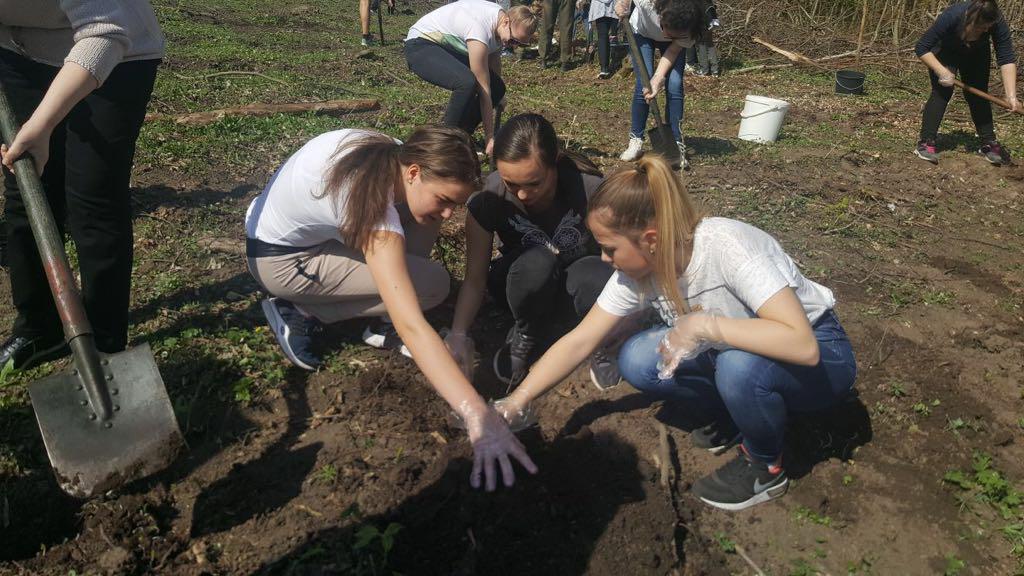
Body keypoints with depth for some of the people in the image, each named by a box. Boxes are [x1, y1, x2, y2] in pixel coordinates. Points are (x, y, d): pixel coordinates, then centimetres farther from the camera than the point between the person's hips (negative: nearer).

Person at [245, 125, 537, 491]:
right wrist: (476, 414, -47)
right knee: (431, 284, -19)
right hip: (279, 259, -8)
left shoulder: (399, 155, -14)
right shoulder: (375, 208, -37)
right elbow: (410, 326, -44)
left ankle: (380, 324, 2)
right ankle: (300, 311, -6)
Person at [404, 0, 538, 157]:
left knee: (497, 88, -5)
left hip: (449, 48, 9)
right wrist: (490, 137, -26)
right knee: (467, 83, -36)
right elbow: (483, 89, -31)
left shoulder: (500, 19, -6)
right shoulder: (481, 28, -33)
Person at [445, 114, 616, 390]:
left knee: (598, 277, -38)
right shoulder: (490, 198, -24)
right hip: (526, 281, 1)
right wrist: (459, 333, -33)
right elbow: (475, 278, -19)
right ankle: (526, 337, -7)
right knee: (537, 262, -37)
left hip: (580, 277, 0)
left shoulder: (588, 188, -28)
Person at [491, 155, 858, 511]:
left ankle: (765, 466, -7)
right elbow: (578, 342, -10)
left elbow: (802, 345, -40)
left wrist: (702, 325, -39)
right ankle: (732, 417, 7)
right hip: (726, 351, 5)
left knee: (739, 364, -37)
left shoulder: (727, 247, -33)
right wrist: (516, 404, -13)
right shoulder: (636, 272, -14)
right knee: (636, 361, -16)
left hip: (820, 355, -5)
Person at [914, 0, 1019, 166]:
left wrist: (1011, 96, -40)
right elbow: (921, 48, -32)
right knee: (942, 92, -17)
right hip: (945, 52, -2)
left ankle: (989, 144, 5)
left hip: (976, 55, 2)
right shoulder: (951, 16, -40)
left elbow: (1007, 59, -31)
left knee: (977, 95, -3)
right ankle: (925, 143, -15)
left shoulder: (997, 22, -32)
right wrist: (942, 71, -40)